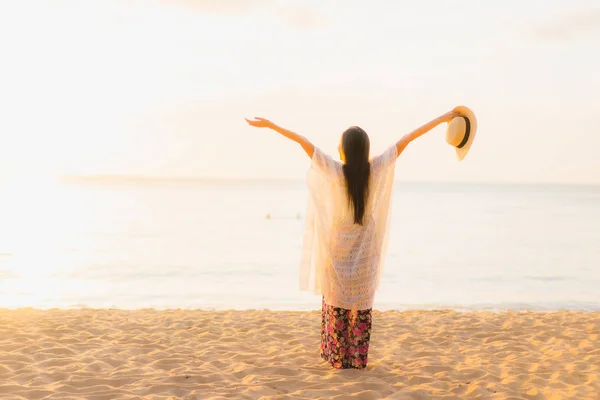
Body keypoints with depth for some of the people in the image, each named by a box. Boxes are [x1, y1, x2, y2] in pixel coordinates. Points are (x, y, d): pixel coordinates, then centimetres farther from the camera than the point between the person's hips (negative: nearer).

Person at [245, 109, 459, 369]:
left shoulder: (334, 171, -16)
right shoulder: (376, 170, -11)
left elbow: (304, 142, -14)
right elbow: (406, 140, -6)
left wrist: (270, 125, -11)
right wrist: (442, 119, -3)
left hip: (337, 249, -1)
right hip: (364, 251, 2)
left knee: (336, 304, 9)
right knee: (361, 306, 9)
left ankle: (337, 357, 12)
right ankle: (359, 359, 12)